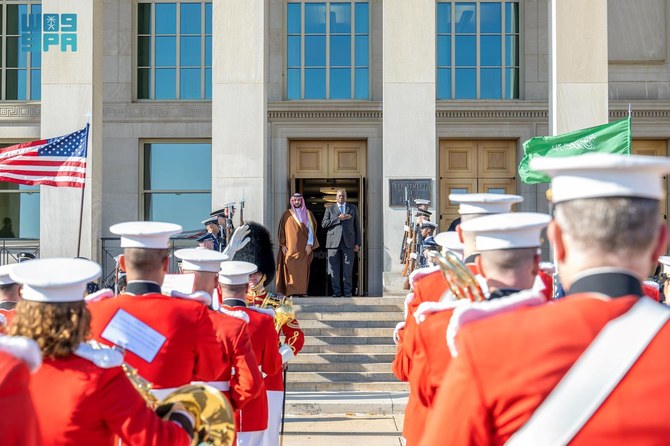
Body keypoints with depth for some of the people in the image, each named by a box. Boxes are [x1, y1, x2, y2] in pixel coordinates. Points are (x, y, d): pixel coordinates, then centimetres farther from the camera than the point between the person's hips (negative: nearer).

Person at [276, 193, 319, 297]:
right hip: (290, 248, 0)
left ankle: (302, 290, 0)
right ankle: (291, 291, -9)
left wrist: (309, 244, -6)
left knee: (303, 270, -3)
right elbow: (281, 230, 8)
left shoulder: (308, 214, 10)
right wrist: (282, 245, -1)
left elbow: (311, 229, 5)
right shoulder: (287, 214, 9)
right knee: (290, 269, -8)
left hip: (303, 248, 0)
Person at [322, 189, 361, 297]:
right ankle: (336, 291, 5)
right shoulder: (330, 209, 14)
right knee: (334, 269, -1)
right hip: (334, 242, 0)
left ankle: (347, 291, 3)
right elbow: (324, 224, 1)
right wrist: (339, 219, -8)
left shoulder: (353, 208, 16)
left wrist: (357, 243, 4)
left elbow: (357, 226, 12)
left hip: (348, 242, 0)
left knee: (348, 269, -3)